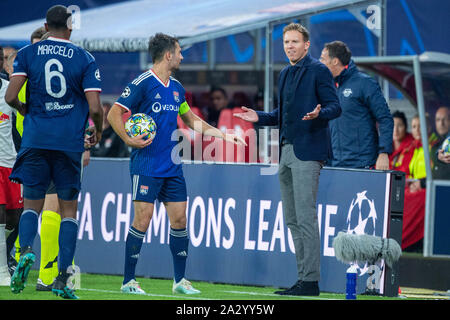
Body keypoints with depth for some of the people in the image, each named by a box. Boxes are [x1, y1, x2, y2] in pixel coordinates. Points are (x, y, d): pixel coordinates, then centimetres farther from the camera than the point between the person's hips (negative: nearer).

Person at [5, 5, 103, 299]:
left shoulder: (27, 54, 3)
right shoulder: (85, 60, 1)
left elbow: (11, 96, -5)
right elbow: (95, 108, -5)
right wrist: (98, 132, 15)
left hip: (35, 140, 1)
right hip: (70, 142, -1)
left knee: (31, 205, 11)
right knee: (69, 211, 8)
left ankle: (26, 251, -19)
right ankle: (62, 278, 0)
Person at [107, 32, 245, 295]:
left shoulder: (177, 88, 14)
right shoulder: (142, 84, -9)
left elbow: (192, 120, 28)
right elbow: (113, 114, -9)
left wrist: (224, 135, 25)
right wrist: (129, 139, -20)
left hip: (172, 166, 7)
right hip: (146, 165, -7)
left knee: (179, 218, 5)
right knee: (143, 217, -9)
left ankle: (180, 280, 14)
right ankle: (128, 281, -1)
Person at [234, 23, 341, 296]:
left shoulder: (318, 71, -5)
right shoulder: (285, 74, 20)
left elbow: (335, 106, -10)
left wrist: (318, 114, -29)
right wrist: (259, 117, 13)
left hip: (308, 151, -9)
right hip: (287, 151, 9)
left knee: (305, 217, -11)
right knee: (292, 219, 10)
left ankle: (311, 280, -10)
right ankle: (303, 278, 14)